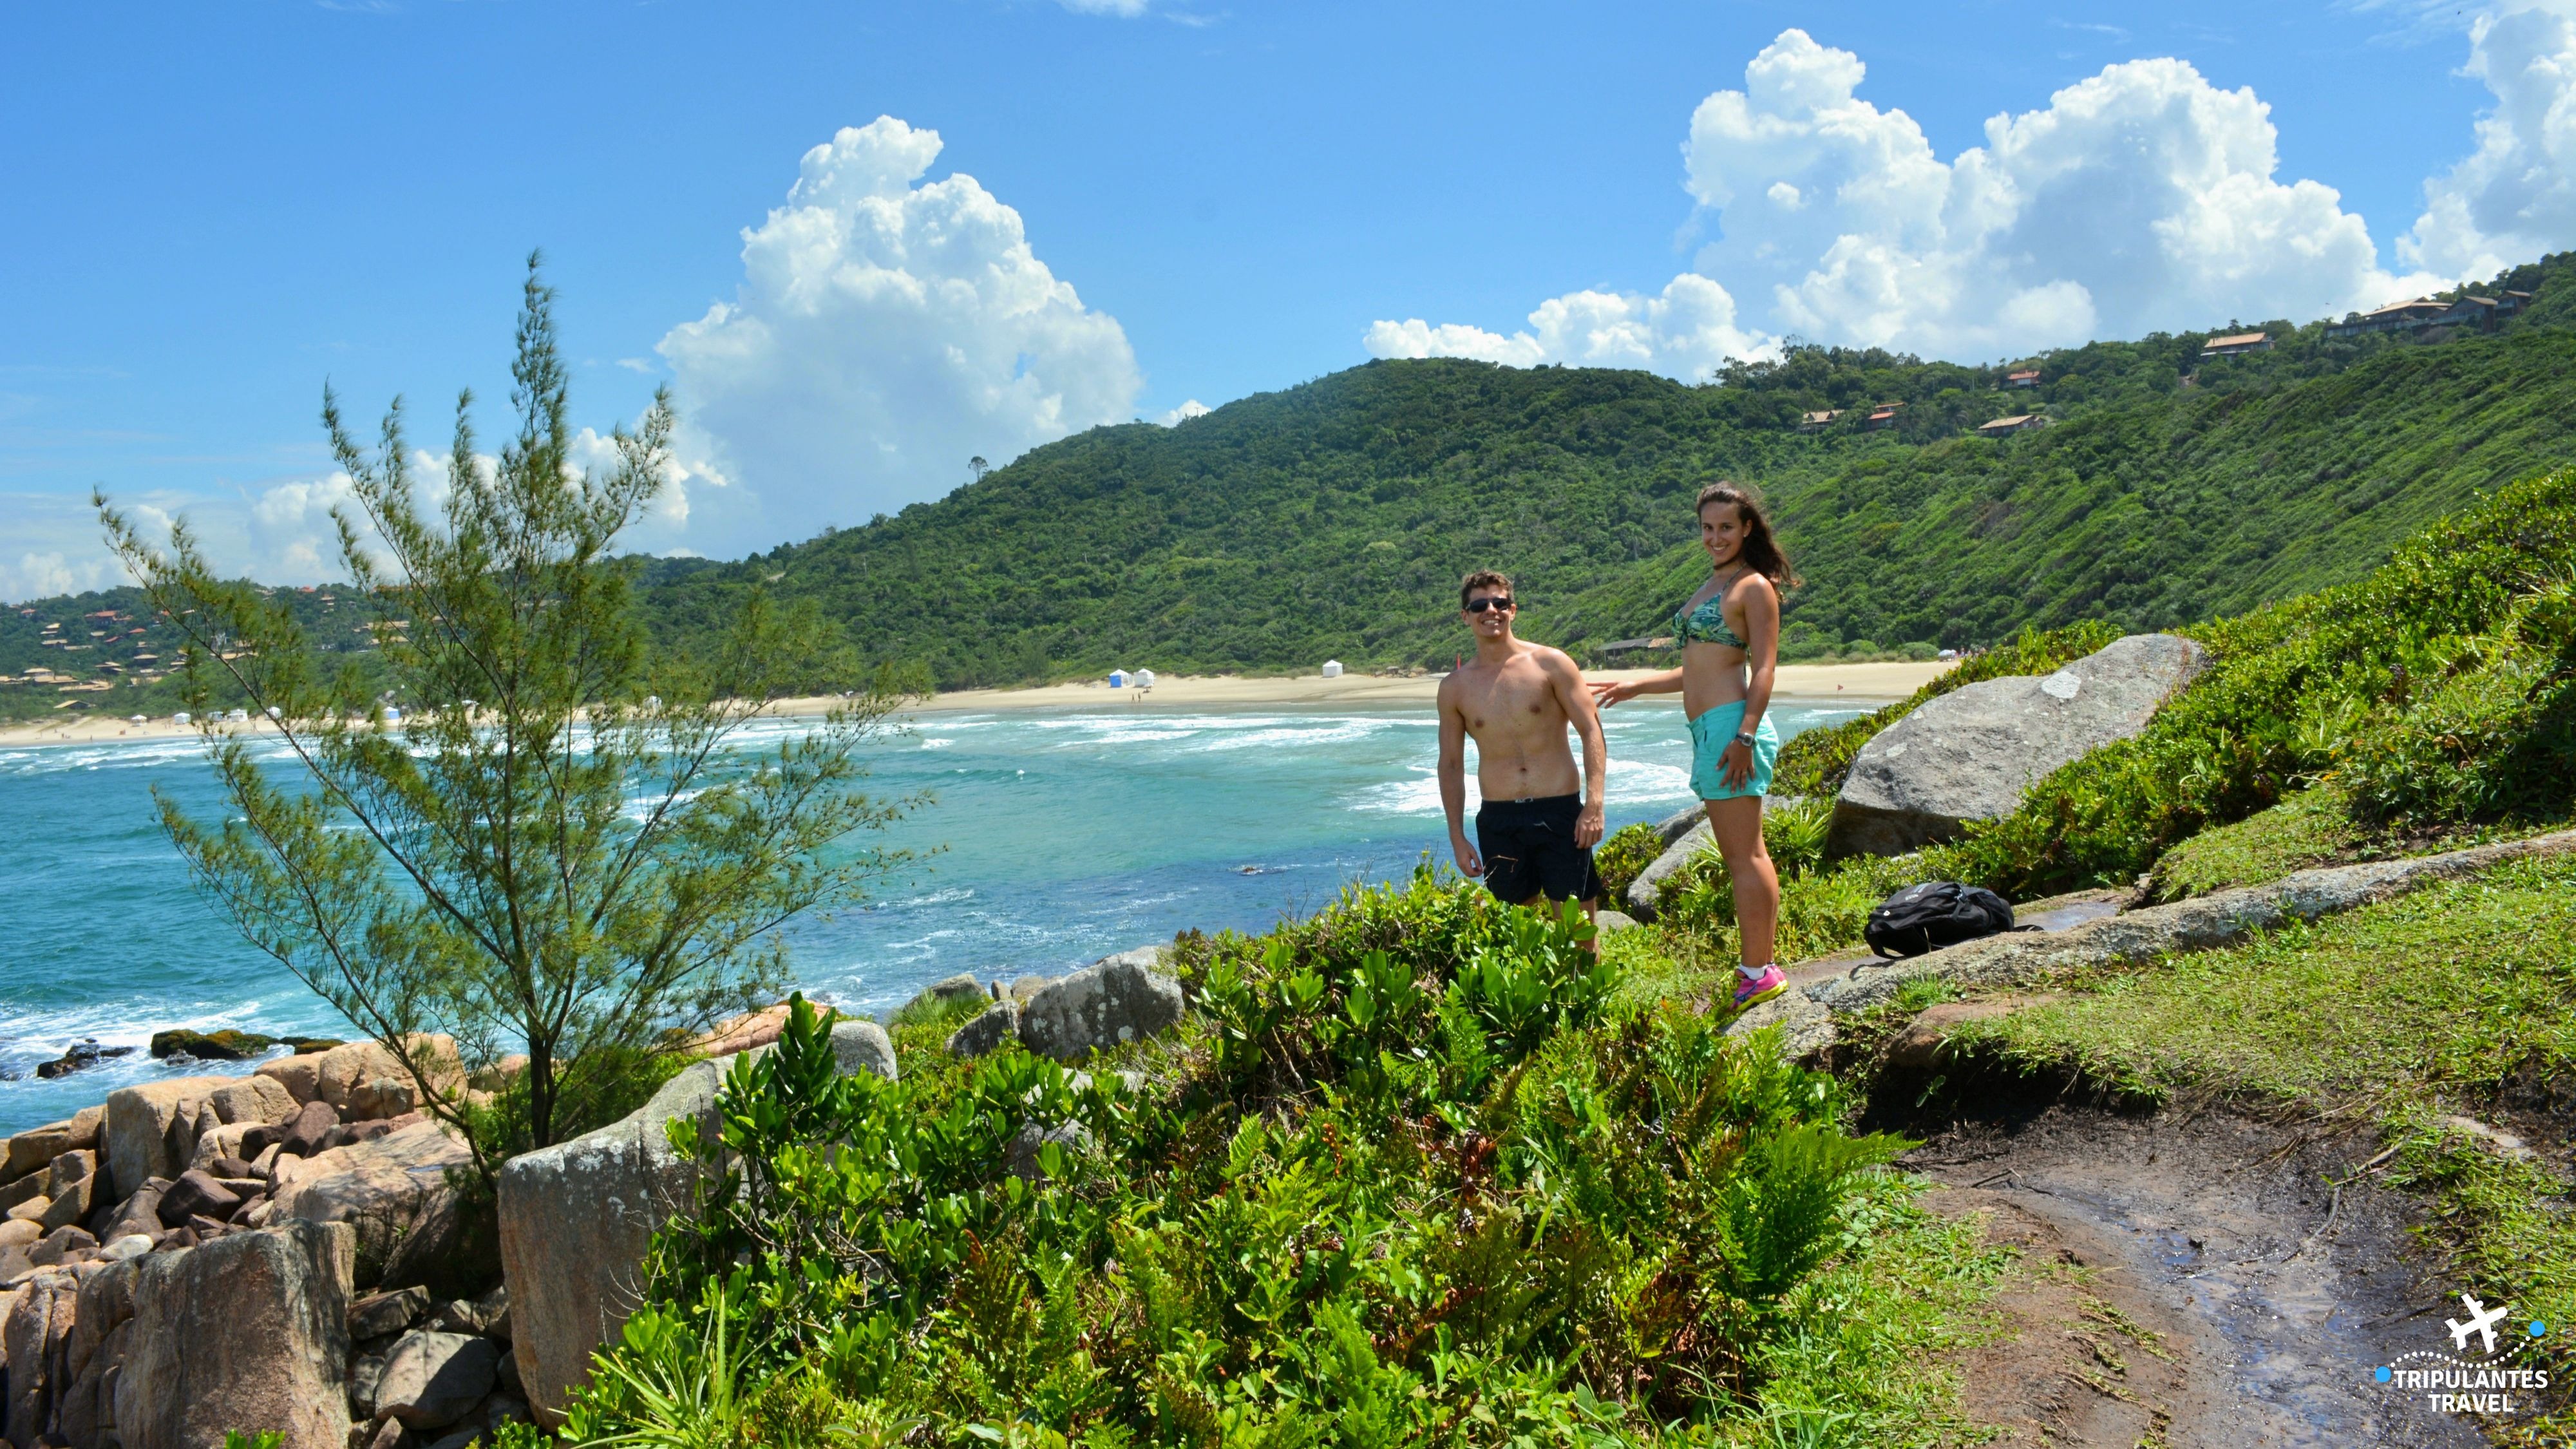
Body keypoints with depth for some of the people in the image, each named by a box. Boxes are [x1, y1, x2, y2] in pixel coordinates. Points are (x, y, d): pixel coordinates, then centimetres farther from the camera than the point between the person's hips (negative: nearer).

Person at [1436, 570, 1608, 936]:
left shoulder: (1550, 664, 0)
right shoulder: (1455, 687, 6)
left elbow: (1591, 731, -2)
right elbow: (1451, 765, 12)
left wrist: (1594, 803, -12)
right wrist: (1457, 838, 9)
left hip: (1560, 811, -2)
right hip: (1498, 820, 2)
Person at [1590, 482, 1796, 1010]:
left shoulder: (1755, 587, -5)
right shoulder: (1712, 586, 22)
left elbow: (1764, 669, -12)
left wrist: (1745, 736, -21)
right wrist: (1635, 686, 33)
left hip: (1731, 724, -9)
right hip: (1709, 728, 9)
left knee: (1745, 856, -8)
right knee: (1742, 856, 9)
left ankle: (1759, 972, -6)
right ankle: (1763, 964, 13)